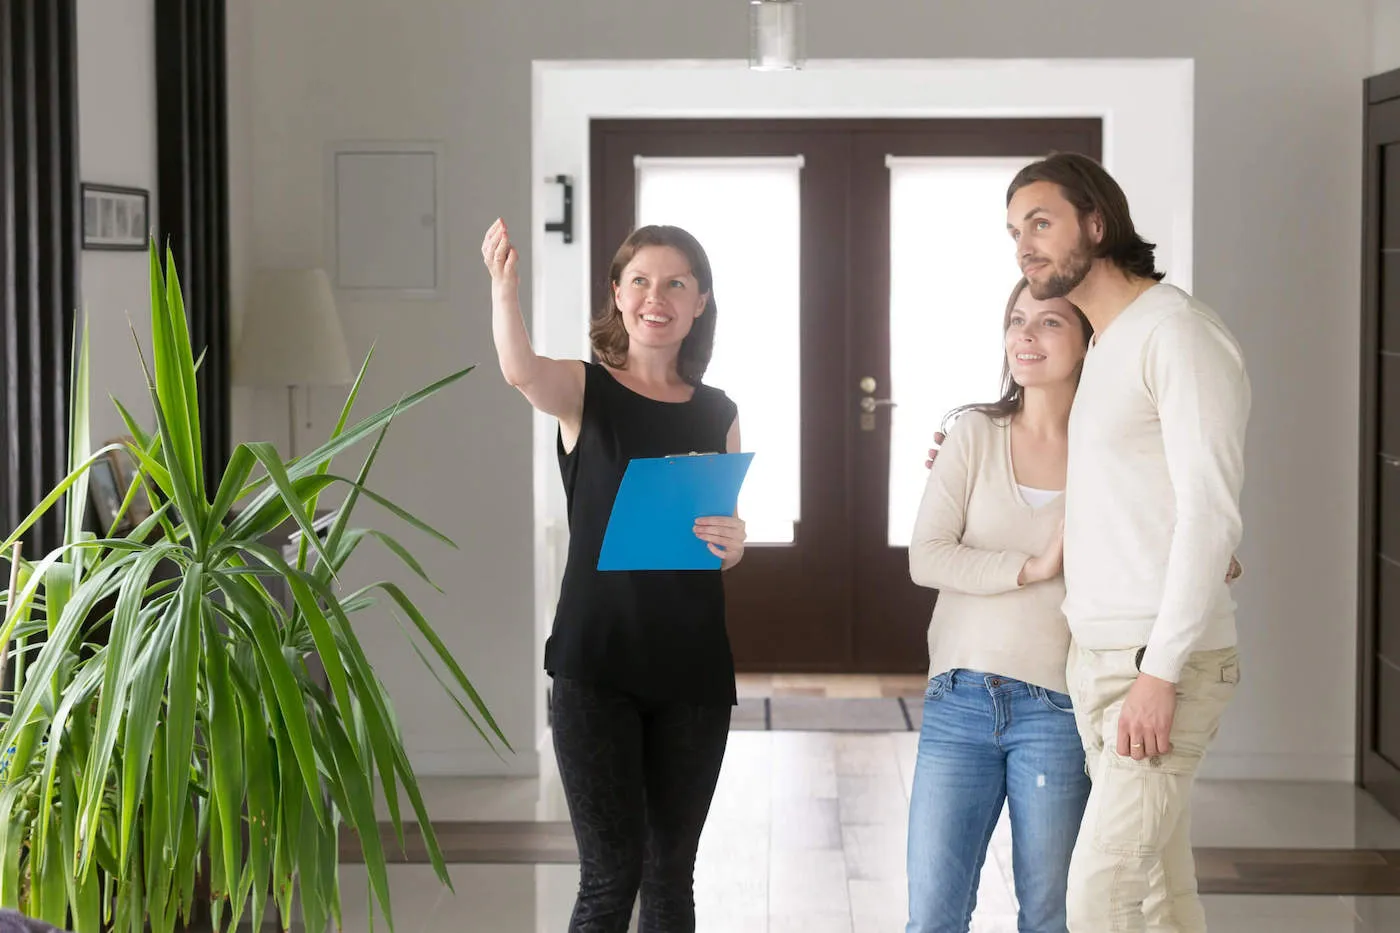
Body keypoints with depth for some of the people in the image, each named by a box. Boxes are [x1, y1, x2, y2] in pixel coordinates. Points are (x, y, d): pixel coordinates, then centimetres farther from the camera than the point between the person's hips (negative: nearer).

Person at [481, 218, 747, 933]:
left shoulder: (718, 414, 10)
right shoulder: (584, 391, -2)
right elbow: (521, 371, -26)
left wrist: (732, 543, -7)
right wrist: (504, 289, -46)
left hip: (693, 667, 4)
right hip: (597, 663, -4)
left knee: (671, 872, 10)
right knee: (611, 873, -5)